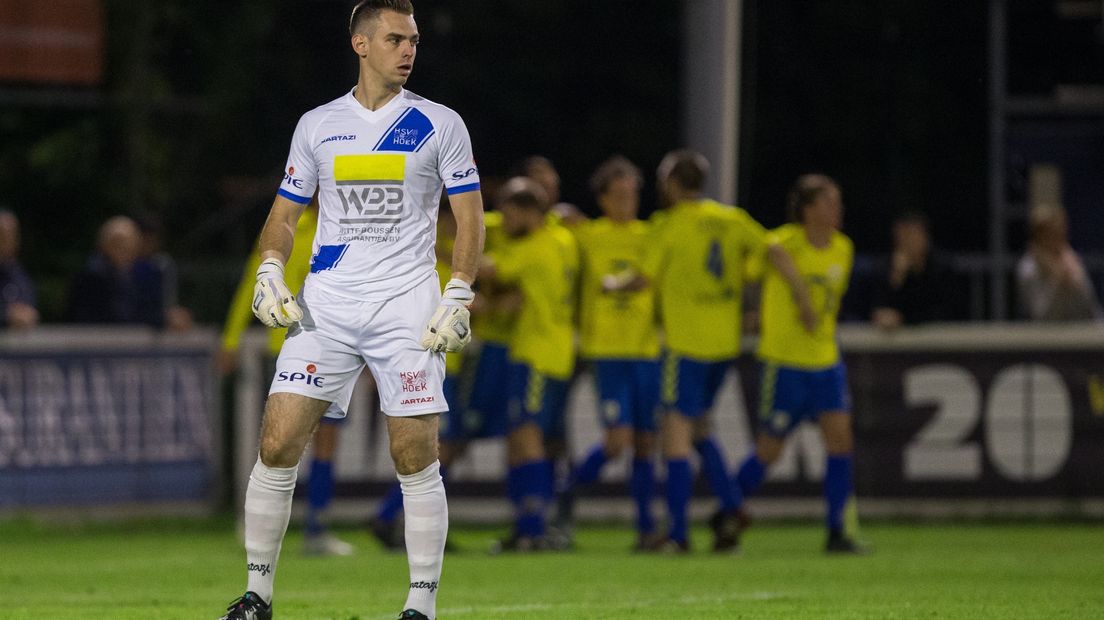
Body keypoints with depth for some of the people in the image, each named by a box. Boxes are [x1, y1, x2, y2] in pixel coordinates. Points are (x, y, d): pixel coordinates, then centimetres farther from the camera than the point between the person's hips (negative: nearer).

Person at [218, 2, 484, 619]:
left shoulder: (440, 124, 3)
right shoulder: (317, 126, 10)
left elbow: (470, 219, 2)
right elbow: (286, 213, 16)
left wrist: (458, 301, -10)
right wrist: (270, 274, -2)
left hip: (407, 305, -2)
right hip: (326, 303, 2)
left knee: (417, 459, -7)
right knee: (278, 445, -7)